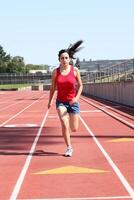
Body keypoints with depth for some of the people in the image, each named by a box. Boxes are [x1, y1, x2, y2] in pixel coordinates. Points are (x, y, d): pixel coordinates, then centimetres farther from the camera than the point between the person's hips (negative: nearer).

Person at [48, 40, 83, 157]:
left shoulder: (75, 70, -6)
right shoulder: (56, 72, -4)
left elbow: (80, 86, 0)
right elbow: (53, 87, 6)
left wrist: (77, 97, -14)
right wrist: (50, 101, 6)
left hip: (73, 102, 0)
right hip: (61, 102, 0)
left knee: (74, 129, 4)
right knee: (65, 125, -16)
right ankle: (69, 148, -1)